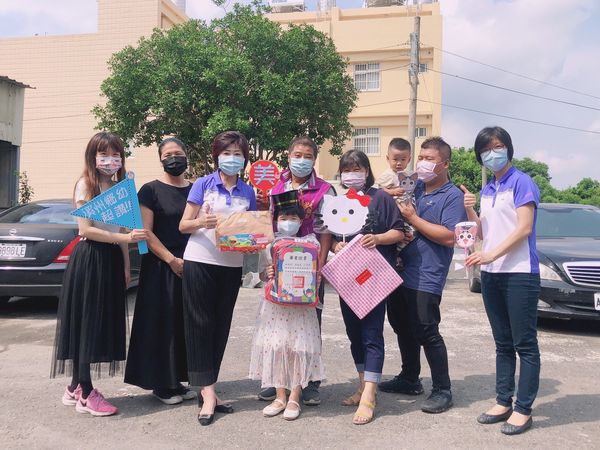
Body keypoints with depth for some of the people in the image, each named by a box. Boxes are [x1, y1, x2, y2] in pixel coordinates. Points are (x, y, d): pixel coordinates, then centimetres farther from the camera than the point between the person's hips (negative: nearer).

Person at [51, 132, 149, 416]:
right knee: (85, 323, -3)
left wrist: (126, 266, 12)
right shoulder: (85, 184, -7)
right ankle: (86, 395, 4)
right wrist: (126, 238, -21)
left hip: (111, 260, 7)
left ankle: (76, 387, 21)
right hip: (89, 259, -7)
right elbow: (85, 229, -15)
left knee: (103, 323, 9)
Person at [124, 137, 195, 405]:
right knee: (161, 323, -1)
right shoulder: (151, 190, -2)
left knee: (185, 323, 7)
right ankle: (160, 384, 10)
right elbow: (146, 232, -8)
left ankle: (177, 380, 19)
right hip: (160, 266, -4)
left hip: (190, 265, 5)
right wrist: (171, 260, -16)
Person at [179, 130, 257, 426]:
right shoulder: (203, 185, -1)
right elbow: (183, 225, -2)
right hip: (200, 262, -3)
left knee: (221, 326, 8)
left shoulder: (248, 192, 8)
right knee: (200, 324, -2)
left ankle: (206, 388, 20)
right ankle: (208, 392, 3)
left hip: (231, 266, 4)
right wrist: (201, 222, -22)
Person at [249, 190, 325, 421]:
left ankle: (294, 398, 14)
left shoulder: (310, 242, 2)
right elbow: (262, 274, 10)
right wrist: (267, 274, -11)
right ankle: (280, 396, 18)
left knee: (299, 346, 0)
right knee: (275, 345, 3)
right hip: (275, 303, 1)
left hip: (301, 304, -1)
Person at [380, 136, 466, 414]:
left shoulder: (453, 196, -7)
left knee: (426, 333, -4)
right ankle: (409, 379, 33)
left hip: (426, 277, -8)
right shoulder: (415, 189, 15)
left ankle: (442, 390, 11)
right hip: (402, 271, 8)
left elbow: (449, 237, -18)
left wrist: (414, 219, -16)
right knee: (402, 328, 16)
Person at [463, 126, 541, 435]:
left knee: (525, 345, 0)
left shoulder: (521, 182, -5)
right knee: (503, 344, 13)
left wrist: (491, 254, -22)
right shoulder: (487, 191, 15)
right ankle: (503, 402, 21)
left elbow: (524, 228, -14)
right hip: (491, 275, 7)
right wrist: (470, 212, -1)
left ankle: (523, 410, 6)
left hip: (520, 274, -7)